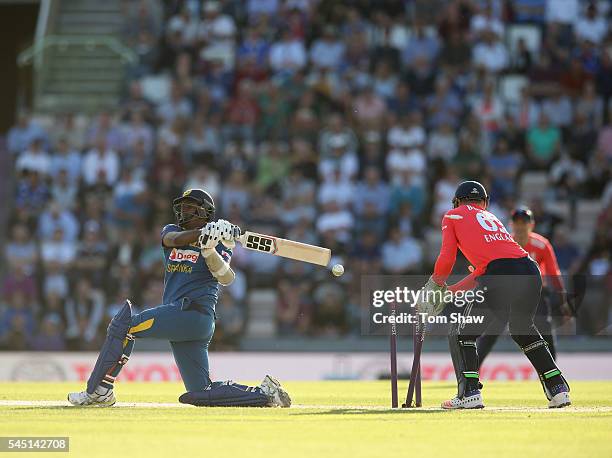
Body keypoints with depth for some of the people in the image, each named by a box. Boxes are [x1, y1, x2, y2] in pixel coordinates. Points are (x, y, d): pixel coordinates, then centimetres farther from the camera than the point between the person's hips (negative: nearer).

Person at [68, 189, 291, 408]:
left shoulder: (218, 242, 3)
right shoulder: (171, 231, 19)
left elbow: (226, 278, -14)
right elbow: (175, 239, -7)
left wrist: (209, 250, -30)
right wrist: (204, 232, -24)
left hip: (194, 312, -7)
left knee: (124, 324, -17)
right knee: (200, 394, 6)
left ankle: (99, 391, -16)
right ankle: (265, 394, 12)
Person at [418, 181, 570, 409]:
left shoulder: (452, 216, 18)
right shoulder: (491, 217, 34)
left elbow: (447, 259, 6)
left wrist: (437, 283, 24)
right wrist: (451, 290, 34)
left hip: (500, 276, -6)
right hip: (531, 271, 6)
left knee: (462, 334, 10)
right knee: (523, 330, 30)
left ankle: (469, 393, -5)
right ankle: (558, 389, 25)